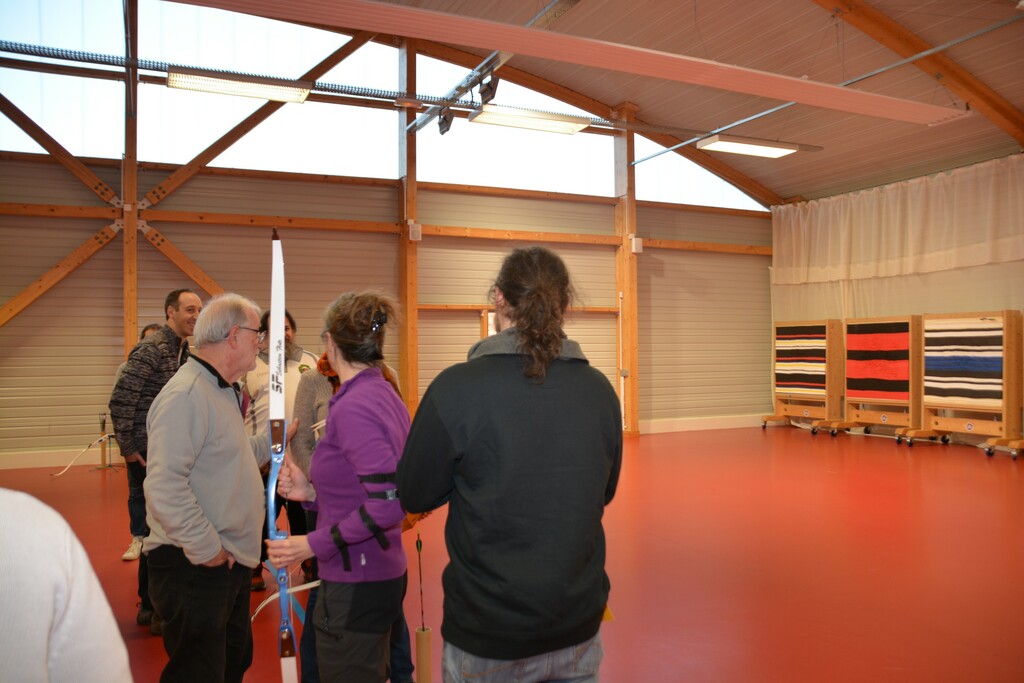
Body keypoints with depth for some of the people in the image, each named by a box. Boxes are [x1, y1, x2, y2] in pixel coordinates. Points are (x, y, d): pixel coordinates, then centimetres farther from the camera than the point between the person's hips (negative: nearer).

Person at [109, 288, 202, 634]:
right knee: (152, 529, 0)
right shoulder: (152, 349, -16)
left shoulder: (183, 349, 10)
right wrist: (127, 447, -15)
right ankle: (151, 608, 13)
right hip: (148, 453, -9)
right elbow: (120, 400, -20)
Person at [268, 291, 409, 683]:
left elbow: (388, 503, -26)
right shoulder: (386, 395, 6)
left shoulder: (352, 406, -20)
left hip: (355, 586, -9)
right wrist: (313, 494, 4)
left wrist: (315, 545, -19)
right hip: (384, 574, 9)